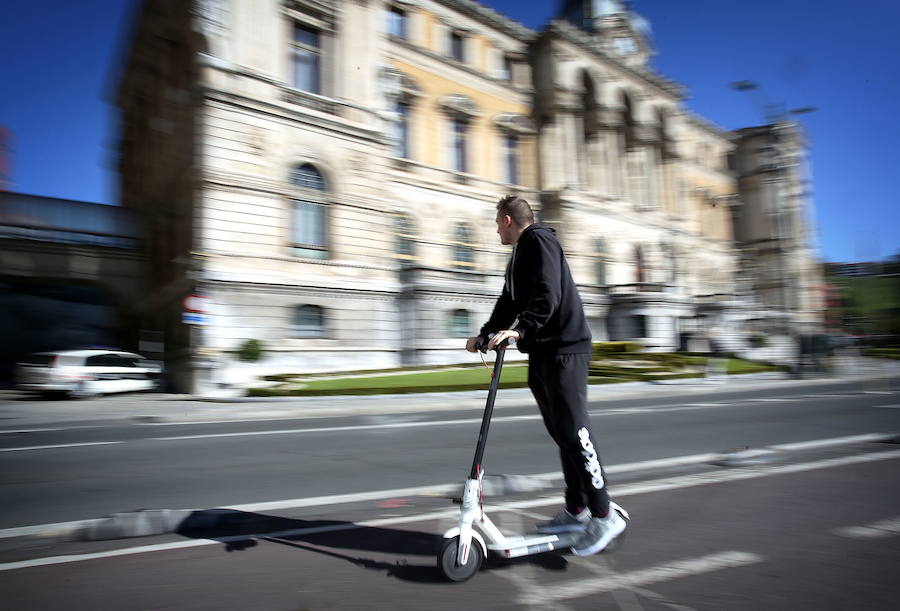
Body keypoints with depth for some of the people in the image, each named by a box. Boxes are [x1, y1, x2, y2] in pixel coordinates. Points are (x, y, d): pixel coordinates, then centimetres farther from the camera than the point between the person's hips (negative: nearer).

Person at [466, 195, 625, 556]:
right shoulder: (519, 254, 24)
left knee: (574, 432, -10)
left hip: (563, 349, -10)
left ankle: (604, 517, -3)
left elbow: (547, 295, -21)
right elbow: (509, 303, 28)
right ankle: (576, 510, 18)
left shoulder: (539, 240, -7)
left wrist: (521, 330, -30)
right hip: (542, 353, 10)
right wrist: (485, 335, 23)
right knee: (560, 432, 10)